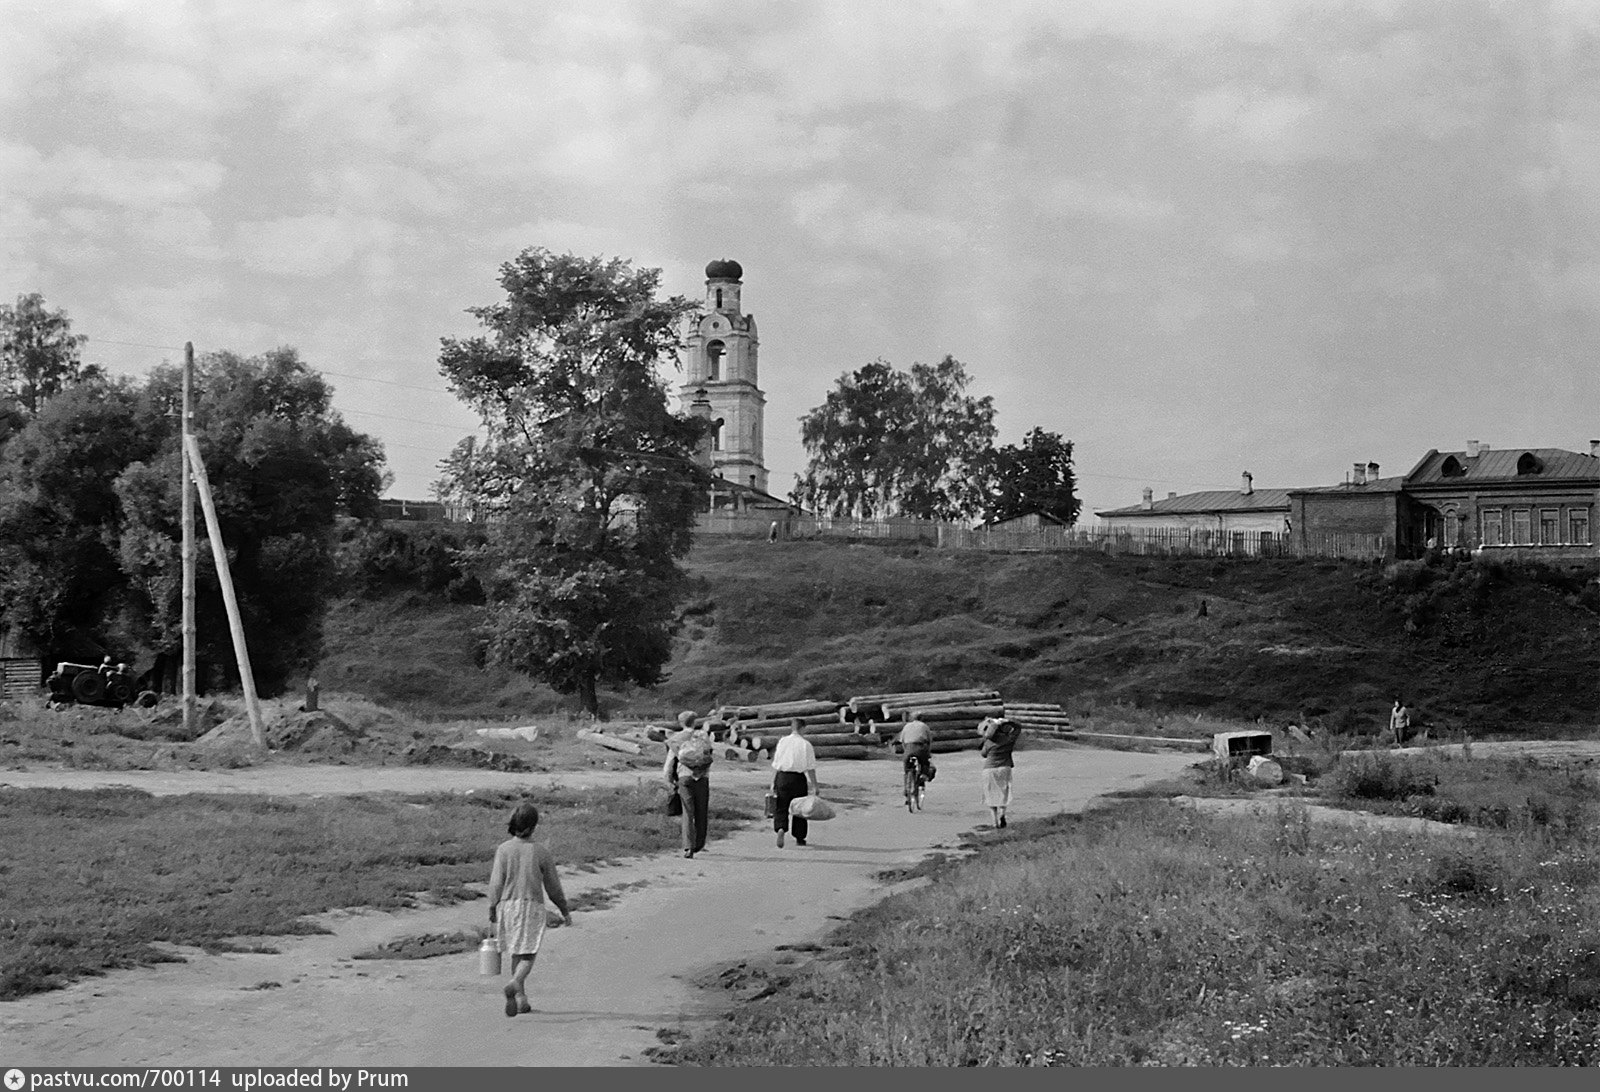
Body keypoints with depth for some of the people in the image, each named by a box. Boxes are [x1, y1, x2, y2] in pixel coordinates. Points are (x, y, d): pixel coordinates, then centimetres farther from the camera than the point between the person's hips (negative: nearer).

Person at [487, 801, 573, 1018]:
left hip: (507, 905, 2)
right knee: (527, 955, 0)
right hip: (532, 906, -2)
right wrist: (565, 910, 12)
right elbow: (553, 886, 0)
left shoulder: (503, 849, -6)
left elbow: (496, 882, -6)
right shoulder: (541, 852, -7)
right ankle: (514, 983, -29)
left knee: (517, 954, 17)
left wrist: (492, 909, 6)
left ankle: (521, 998, 21)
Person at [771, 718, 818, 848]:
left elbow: (776, 764, 1)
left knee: (781, 808, 8)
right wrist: (814, 786, 1)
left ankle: (781, 828, -19)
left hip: (783, 777, 1)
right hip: (799, 778, -1)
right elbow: (811, 768, -4)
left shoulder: (782, 742, 0)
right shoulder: (806, 744, -5)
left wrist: (773, 782, 5)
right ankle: (799, 838, 21)